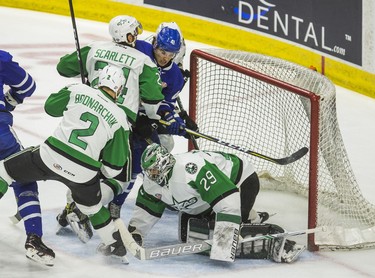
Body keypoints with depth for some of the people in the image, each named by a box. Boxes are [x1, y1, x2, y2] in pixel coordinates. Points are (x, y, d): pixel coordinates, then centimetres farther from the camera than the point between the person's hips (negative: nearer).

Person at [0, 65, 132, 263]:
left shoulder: (79, 91, 2)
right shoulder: (119, 119, 3)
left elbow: (50, 107, 18)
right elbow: (114, 165, 6)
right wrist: (104, 173, 27)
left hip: (50, 158, -1)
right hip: (83, 173, 2)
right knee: (93, 208, 29)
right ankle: (116, 246, 40)